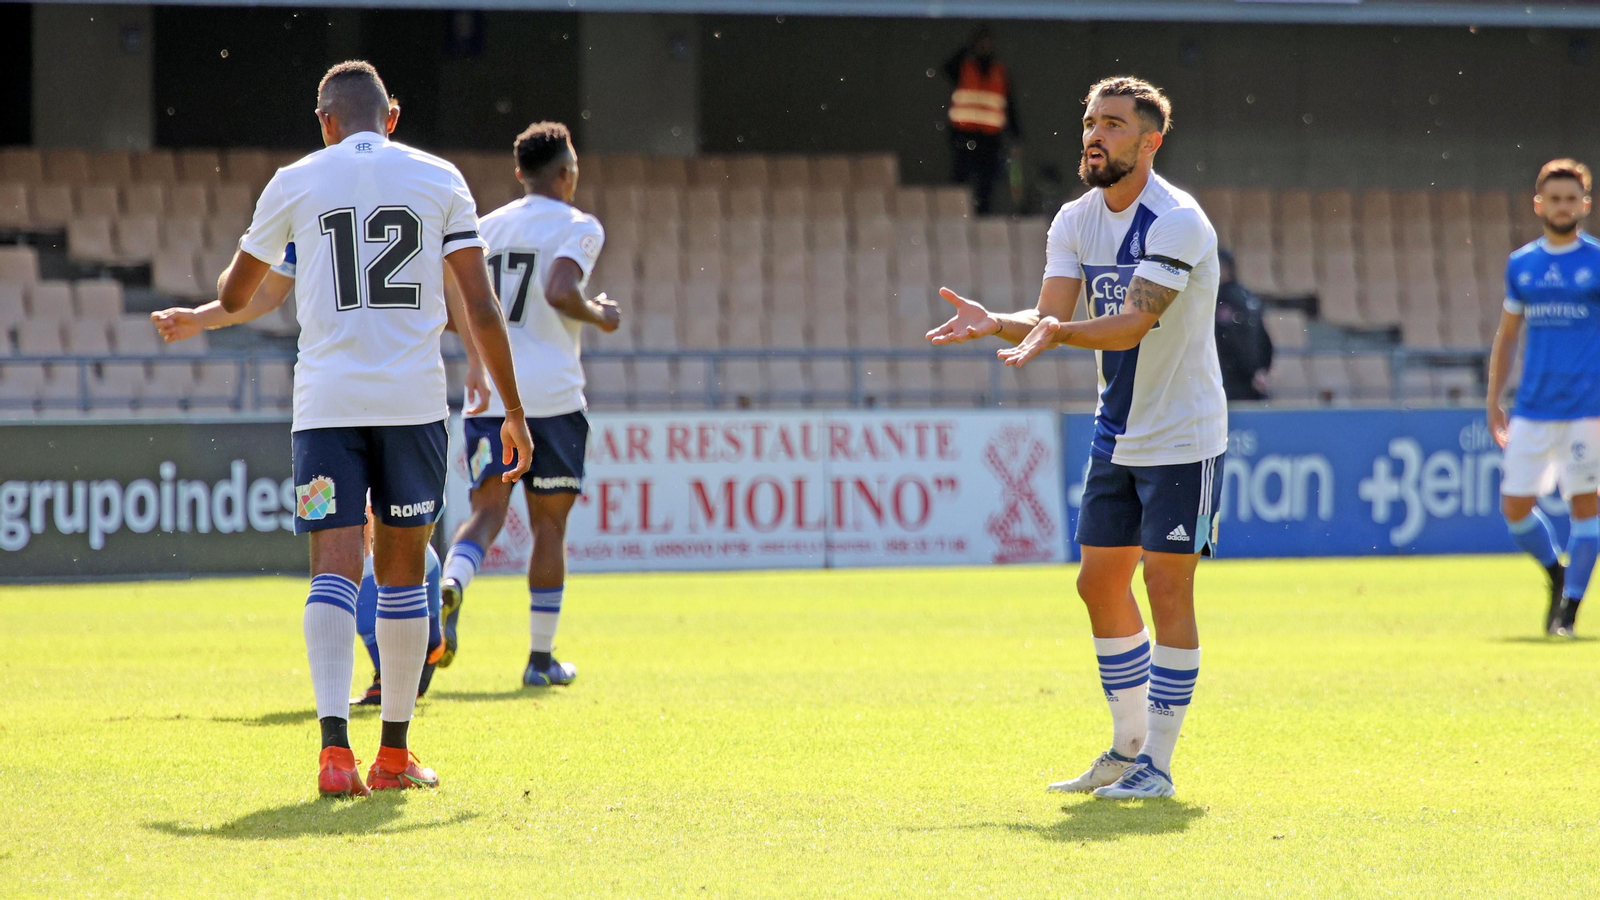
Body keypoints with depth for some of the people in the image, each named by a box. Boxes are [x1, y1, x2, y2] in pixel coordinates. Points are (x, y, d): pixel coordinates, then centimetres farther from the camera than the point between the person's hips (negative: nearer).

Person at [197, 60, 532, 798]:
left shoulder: (295, 183, 6)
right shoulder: (438, 180, 7)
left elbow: (234, 296, 16)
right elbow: (481, 307, 2)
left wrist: (196, 315, 40)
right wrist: (513, 411, 7)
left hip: (326, 401, -1)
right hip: (414, 398, 1)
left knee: (334, 570, -6)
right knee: (402, 572, 13)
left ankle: (335, 745, -25)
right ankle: (395, 755, 19)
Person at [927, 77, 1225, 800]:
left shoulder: (1177, 222, -20)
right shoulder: (1075, 221, 3)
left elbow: (1135, 322, -30)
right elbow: (1051, 315, -4)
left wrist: (1060, 332, -45)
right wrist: (996, 323, -23)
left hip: (1183, 436, -8)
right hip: (1117, 435, 8)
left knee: (1167, 586, -8)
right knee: (1100, 583, 10)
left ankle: (1158, 765, -4)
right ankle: (1128, 746, 24)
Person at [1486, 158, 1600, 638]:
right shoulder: (1521, 265, 10)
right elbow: (1506, 337, 18)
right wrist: (1493, 401, 13)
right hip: (1532, 409, 4)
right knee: (1515, 505, 2)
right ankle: (1557, 575, 27)